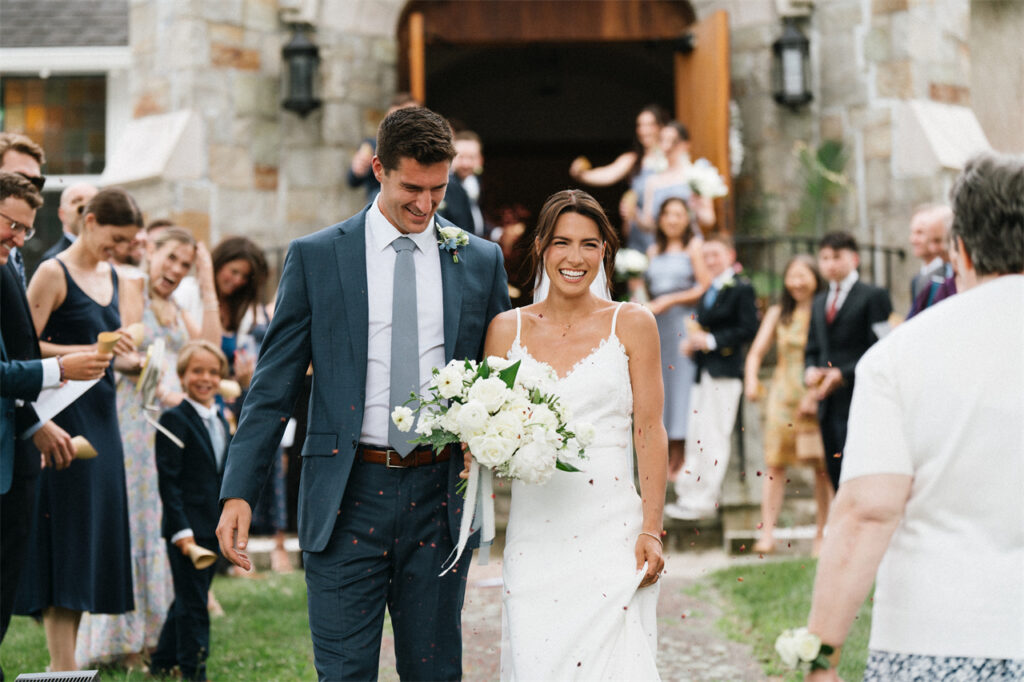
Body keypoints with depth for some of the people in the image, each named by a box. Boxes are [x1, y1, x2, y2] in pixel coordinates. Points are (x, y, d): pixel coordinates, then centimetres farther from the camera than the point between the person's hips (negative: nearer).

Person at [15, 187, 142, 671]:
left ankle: (67, 657, 16)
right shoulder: (53, 273, -8)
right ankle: (62, 665, -4)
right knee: (66, 535, -7)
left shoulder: (109, 275, 15)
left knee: (95, 533, 8)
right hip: (66, 416, -8)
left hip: (101, 413, 8)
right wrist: (89, 350, -23)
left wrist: (124, 358, 8)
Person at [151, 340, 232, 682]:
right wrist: (181, 531, -20)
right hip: (187, 526, -7)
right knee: (192, 602, -2)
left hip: (214, 526, 7)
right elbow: (168, 480, -14)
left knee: (191, 598, 14)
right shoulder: (174, 419, -10)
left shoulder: (221, 420, 13)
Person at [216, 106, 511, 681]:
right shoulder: (316, 257, 2)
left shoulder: (482, 261, 7)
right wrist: (238, 492, -6)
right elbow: (274, 385, 2)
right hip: (348, 498, -2)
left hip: (439, 498, 2)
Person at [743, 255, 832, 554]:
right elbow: (757, 352, 6)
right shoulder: (778, 314, 10)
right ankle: (767, 533, 0)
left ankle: (822, 533, 9)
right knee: (774, 462, -2)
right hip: (783, 392, 2)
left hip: (818, 394, -2)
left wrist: (817, 394, -14)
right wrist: (751, 378, -13)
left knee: (822, 465, 0)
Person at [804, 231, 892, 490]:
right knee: (836, 476, 8)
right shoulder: (819, 302, 20)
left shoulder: (873, 296, -4)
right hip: (828, 405, 7)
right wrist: (810, 370, 1)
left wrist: (843, 374, -17)